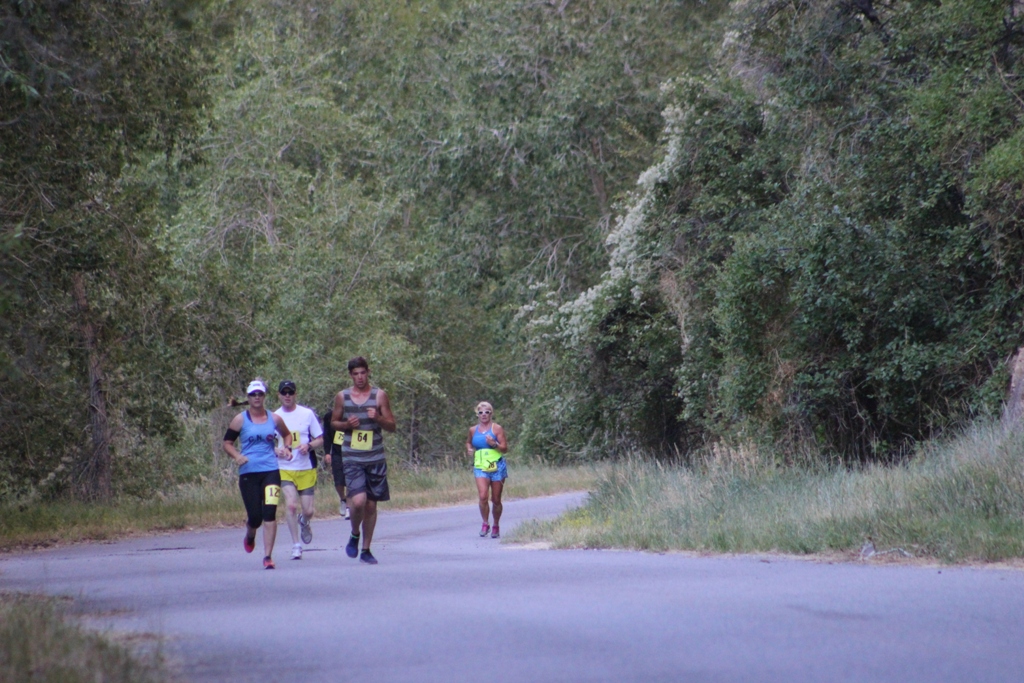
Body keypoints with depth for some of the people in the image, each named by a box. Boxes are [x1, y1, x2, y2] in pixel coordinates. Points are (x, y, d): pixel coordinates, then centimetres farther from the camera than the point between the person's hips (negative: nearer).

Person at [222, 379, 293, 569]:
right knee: (255, 516, -1)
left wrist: (287, 449, 6)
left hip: (271, 471, 1)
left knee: (269, 513, -12)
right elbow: (227, 442, 5)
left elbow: (287, 434, 26)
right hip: (248, 473, -1)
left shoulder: (274, 419, 8)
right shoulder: (240, 420, 2)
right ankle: (249, 536, 36)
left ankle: (268, 556, -10)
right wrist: (237, 456, -14)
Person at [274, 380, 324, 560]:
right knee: (290, 504, -18)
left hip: (306, 469, 0)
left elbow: (320, 439, 5)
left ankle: (304, 522, 40)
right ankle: (296, 545, -6)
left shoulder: (307, 414, 0)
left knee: (308, 510, 1)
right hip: (285, 469, 0)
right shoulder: (274, 417, 2)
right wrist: (276, 450, -14)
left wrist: (308, 446, -16)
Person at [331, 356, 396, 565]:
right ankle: (355, 535, 11)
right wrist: (346, 424, -7)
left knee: (371, 504, 7)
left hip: (375, 459, 1)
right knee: (358, 501, -18)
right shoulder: (342, 397, 3)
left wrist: (378, 418, -15)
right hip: (352, 459, -1)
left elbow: (392, 425, 5)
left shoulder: (379, 395, 2)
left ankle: (366, 550, 19)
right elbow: (334, 422, 14)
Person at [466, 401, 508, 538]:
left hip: (497, 467, -2)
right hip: (480, 467, 2)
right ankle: (485, 524, 0)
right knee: (482, 496, -17)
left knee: (496, 500, 4)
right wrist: (469, 449, 7)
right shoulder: (473, 430, 10)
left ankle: (495, 526, 22)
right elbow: (468, 442, 29)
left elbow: (505, 448, -1)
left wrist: (494, 444, -20)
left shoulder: (496, 428, 0)